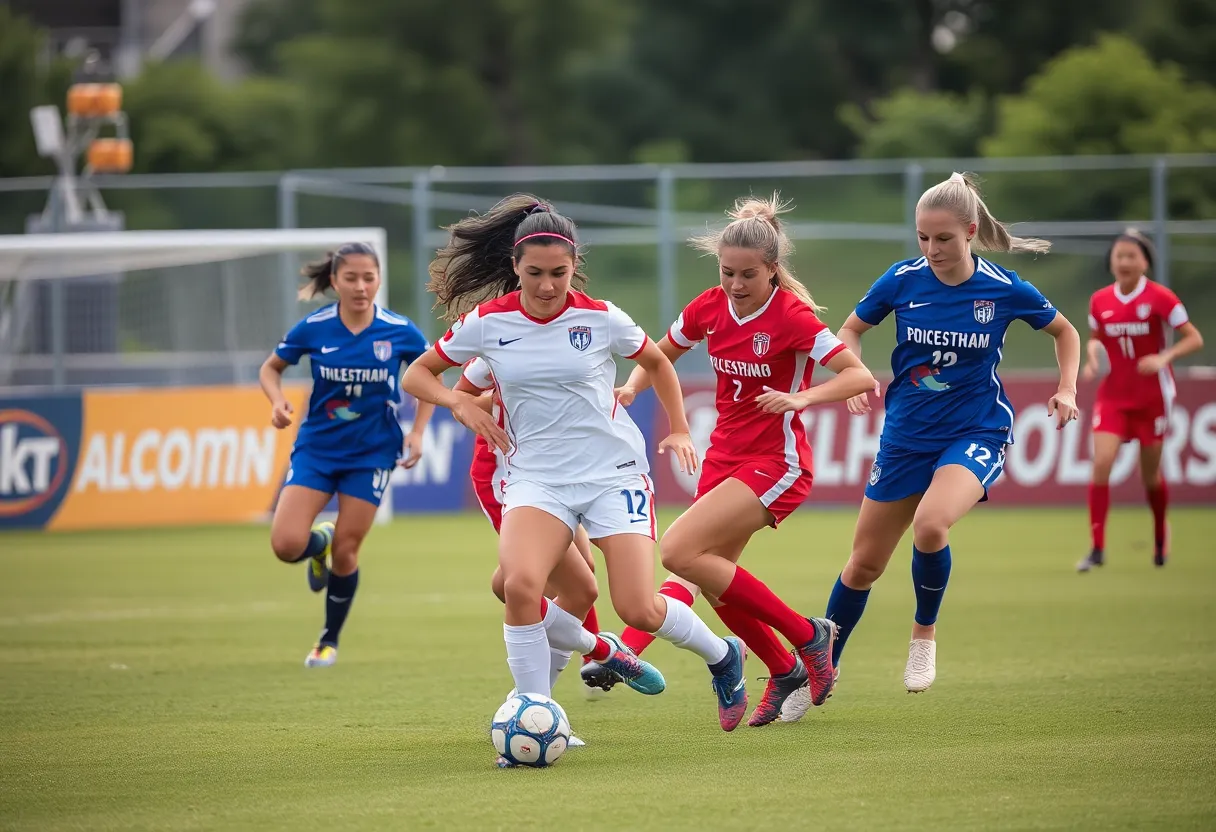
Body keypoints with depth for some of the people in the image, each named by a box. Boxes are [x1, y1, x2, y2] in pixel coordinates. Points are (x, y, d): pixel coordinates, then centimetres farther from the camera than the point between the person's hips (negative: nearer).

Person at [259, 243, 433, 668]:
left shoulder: (399, 331, -10)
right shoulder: (313, 328, -10)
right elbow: (271, 367, 6)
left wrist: (417, 433, -3)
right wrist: (277, 401, -14)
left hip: (371, 453, -1)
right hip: (316, 448, 1)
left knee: (345, 550, 0)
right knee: (286, 544, -13)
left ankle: (330, 640, 23)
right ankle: (319, 542, 26)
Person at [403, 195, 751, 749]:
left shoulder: (601, 318, -6)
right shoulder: (487, 323, -5)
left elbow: (656, 361, 14)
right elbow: (417, 374, 7)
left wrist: (679, 429, 8)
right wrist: (458, 401, -11)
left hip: (614, 471, -1)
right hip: (536, 476, 1)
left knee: (640, 610, -9)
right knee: (520, 584, -28)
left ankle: (722, 656, 25)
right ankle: (544, 708, -6)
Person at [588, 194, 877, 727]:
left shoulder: (791, 315, -17)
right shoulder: (709, 308, 0)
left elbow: (860, 377, -22)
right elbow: (658, 356, 16)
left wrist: (799, 399, -36)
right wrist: (631, 388, -5)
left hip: (776, 463, -7)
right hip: (724, 456, 7)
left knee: (678, 551, -20)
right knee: (714, 579, 7)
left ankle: (806, 635, -10)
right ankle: (785, 671, 29)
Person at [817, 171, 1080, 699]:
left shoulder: (1003, 289, -10)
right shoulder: (903, 280, -7)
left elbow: (1064, 331, 9)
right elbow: (851, 330, 10)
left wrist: (1067, 389, -4)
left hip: (976, 433, -3)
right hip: (906, 434, 3)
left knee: (930, 525, -32)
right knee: (864, 563, 7)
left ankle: (924, 634, -6)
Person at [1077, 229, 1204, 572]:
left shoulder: (1160, 298, -12)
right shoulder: (1100, 301, 0)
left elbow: (1194, 339, -10)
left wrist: (1164, 357, -27)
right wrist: (1092, 357, -6)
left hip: (1152, 395, -2)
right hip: (1113, 394, 2)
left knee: (1151, 473, 8)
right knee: (1101, 462, -16)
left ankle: (1161, 534, 38)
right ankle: (1097, 548, -12)